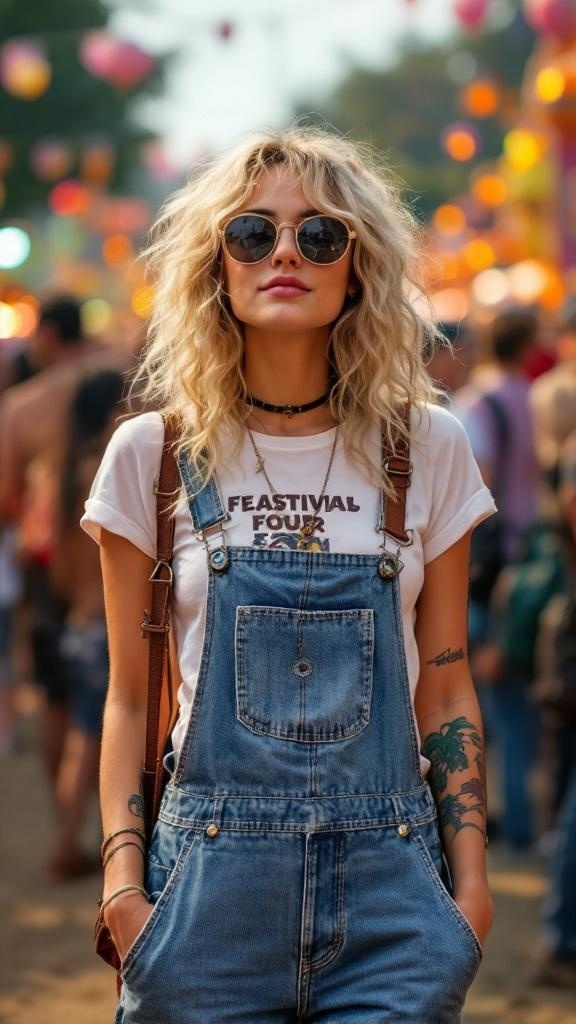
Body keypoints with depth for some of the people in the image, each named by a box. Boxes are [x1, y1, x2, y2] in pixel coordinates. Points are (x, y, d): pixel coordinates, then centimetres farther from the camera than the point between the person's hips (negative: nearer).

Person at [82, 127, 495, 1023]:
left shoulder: (425, 449, 5)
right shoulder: (153, 455, 3)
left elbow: (446, 690, 9)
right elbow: (130, 698, 6)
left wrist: (471, 884, 3)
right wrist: (124, 885, -4)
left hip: (390, 885, 1)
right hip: (211, 883, 0)